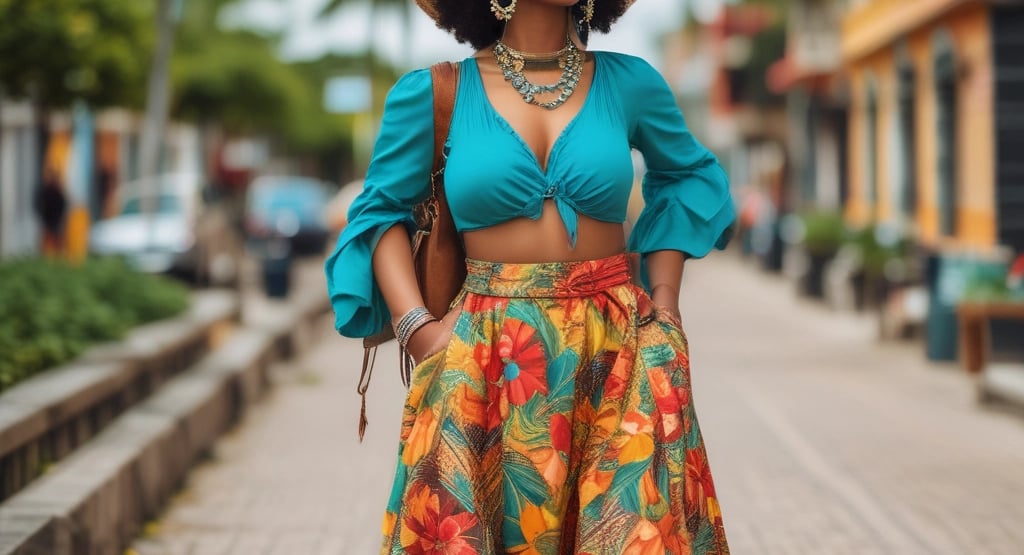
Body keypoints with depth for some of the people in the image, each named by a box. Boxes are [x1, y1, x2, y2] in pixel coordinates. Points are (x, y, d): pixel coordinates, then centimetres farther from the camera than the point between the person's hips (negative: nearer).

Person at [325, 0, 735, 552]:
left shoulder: (628, 83, 5)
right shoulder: (433, 94, 0)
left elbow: (689, 175, 21)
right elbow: (381, 211, 9)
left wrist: (664, 299, 10)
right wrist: (415, 325, -5)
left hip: (617, 346, 1)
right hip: (490, 356, -1)